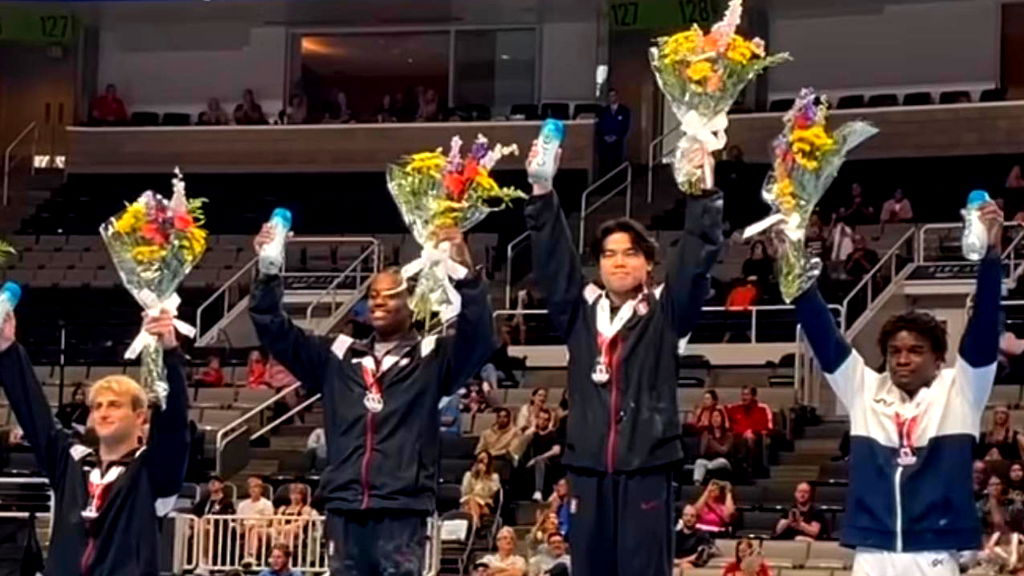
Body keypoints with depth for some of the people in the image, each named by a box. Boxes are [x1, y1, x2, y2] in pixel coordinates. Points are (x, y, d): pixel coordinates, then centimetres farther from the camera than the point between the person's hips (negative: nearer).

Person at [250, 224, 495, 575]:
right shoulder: (340, 356, 15)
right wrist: (269, 274, 4)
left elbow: (478, 338, -12)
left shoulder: (431, 358, 4)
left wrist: (465, 274, -26)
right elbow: (276, 331, 17)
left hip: (403, 510, -4)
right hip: (345, 509, 4)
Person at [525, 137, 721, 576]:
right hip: (588, 467, 3)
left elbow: (696, 263, -6)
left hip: (646, 467, -3)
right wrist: (542, 195, -7)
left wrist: (702, 196, -16)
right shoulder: (580, 313, 11)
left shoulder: (666, 314, 4)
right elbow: (553, 261, 4)